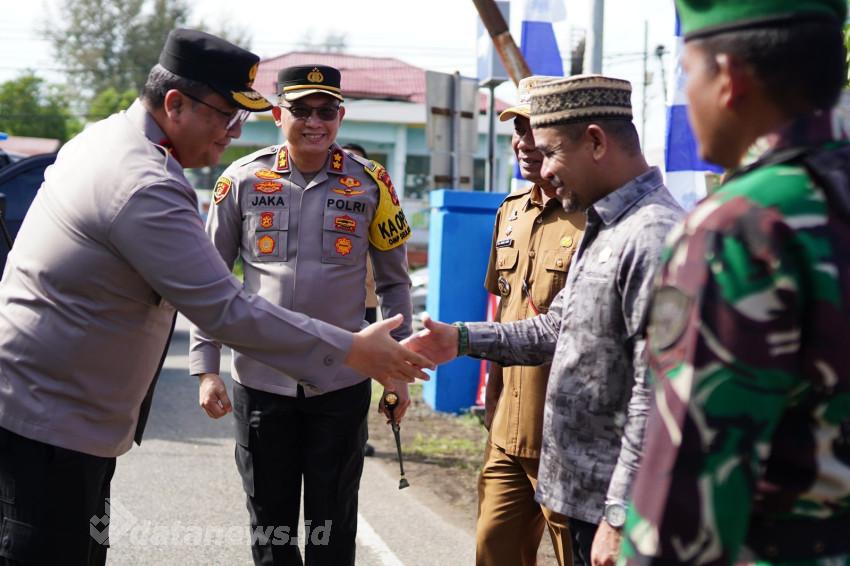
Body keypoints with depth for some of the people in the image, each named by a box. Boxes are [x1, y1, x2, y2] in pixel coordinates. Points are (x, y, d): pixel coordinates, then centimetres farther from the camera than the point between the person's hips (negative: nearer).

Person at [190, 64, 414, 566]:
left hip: (342, 385, 0)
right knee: (270, 525, 11)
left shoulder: (370, 184, 0)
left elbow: (395, 282, 8)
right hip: (260, 381, 1)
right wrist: (206, 368, -1)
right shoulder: (243, 180, -1)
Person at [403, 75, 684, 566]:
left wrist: (621, 516, -23)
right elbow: (560, 329, 22)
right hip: (585, 488, 10)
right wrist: (463, 340, 15)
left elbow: (657, 397, -24)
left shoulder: (655, 239, -21)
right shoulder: (603, 229, 12)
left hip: (615, 499, -10)